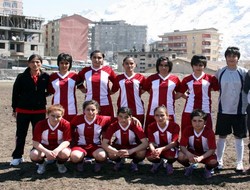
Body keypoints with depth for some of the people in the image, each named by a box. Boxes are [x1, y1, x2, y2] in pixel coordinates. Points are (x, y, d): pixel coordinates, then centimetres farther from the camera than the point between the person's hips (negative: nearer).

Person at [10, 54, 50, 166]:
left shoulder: (46, 77, -4)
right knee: (21, 134, 9)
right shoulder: (22, 77, -6)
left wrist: (42, 95, -3)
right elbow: (16, 93, 0)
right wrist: (14, 108, 1)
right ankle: (17, 156, 22)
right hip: (23, 110, 0)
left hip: (39, 111, 1)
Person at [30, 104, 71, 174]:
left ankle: (60, 164, 5)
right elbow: (35, 142, -20)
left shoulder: (65, 124, -19)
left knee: (65, 153, -35)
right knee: (33, 155, -31)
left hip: (59, 147, 0)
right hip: (44, 148, 0)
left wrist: (56, 150, -38)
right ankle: (41, 163, 8)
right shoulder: (40, 124, -19)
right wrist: (46, 151, -37)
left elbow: (67, 141, -19)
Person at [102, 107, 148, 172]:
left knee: (142, 153, -33)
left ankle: (134, 162, 4)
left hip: (132, 148, 0)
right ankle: (118, 162, 5)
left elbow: (145, 143, -30)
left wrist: (130, 151, -43)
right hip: (118, 148, 1)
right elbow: (104, 143, -24)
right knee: (111, 154, -33)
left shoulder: (135, 126, -24)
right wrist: (117, 152, -41)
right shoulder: (113, 126, -21)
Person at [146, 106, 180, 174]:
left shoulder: (175, 126, -17)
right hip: (157, 148, 2)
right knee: (149, 155, -31)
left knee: (172, 155, -38)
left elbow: (174, 143, -23)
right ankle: (157, 162, 10)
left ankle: (169, 164, 3)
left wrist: (161, 149, -39)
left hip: (170, 148, -2)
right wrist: (153, 150, -39)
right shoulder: (151, 127, -8)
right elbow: (151, 142, -14)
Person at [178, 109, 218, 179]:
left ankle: (208, 169, 7)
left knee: (213, 162, -33)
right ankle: (188, 167, 7)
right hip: (192, 153, 1)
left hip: (205, 154, -1)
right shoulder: (187, 130, -16)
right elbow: (182, 146, -16)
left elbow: (212, 149, -23)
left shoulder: (209, 132, -21)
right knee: (180, 156, -30)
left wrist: (201, 157, -39)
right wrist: (188, 154, -38)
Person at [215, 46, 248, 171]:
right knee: (222, 136, 8)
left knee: (239, 136, 8)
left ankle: (239, 163, 20)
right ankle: (219, 161, 19)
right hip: (223, 110, 1)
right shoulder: (220, 72, 1)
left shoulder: (243, 72, -3)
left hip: (239, 110, -1)